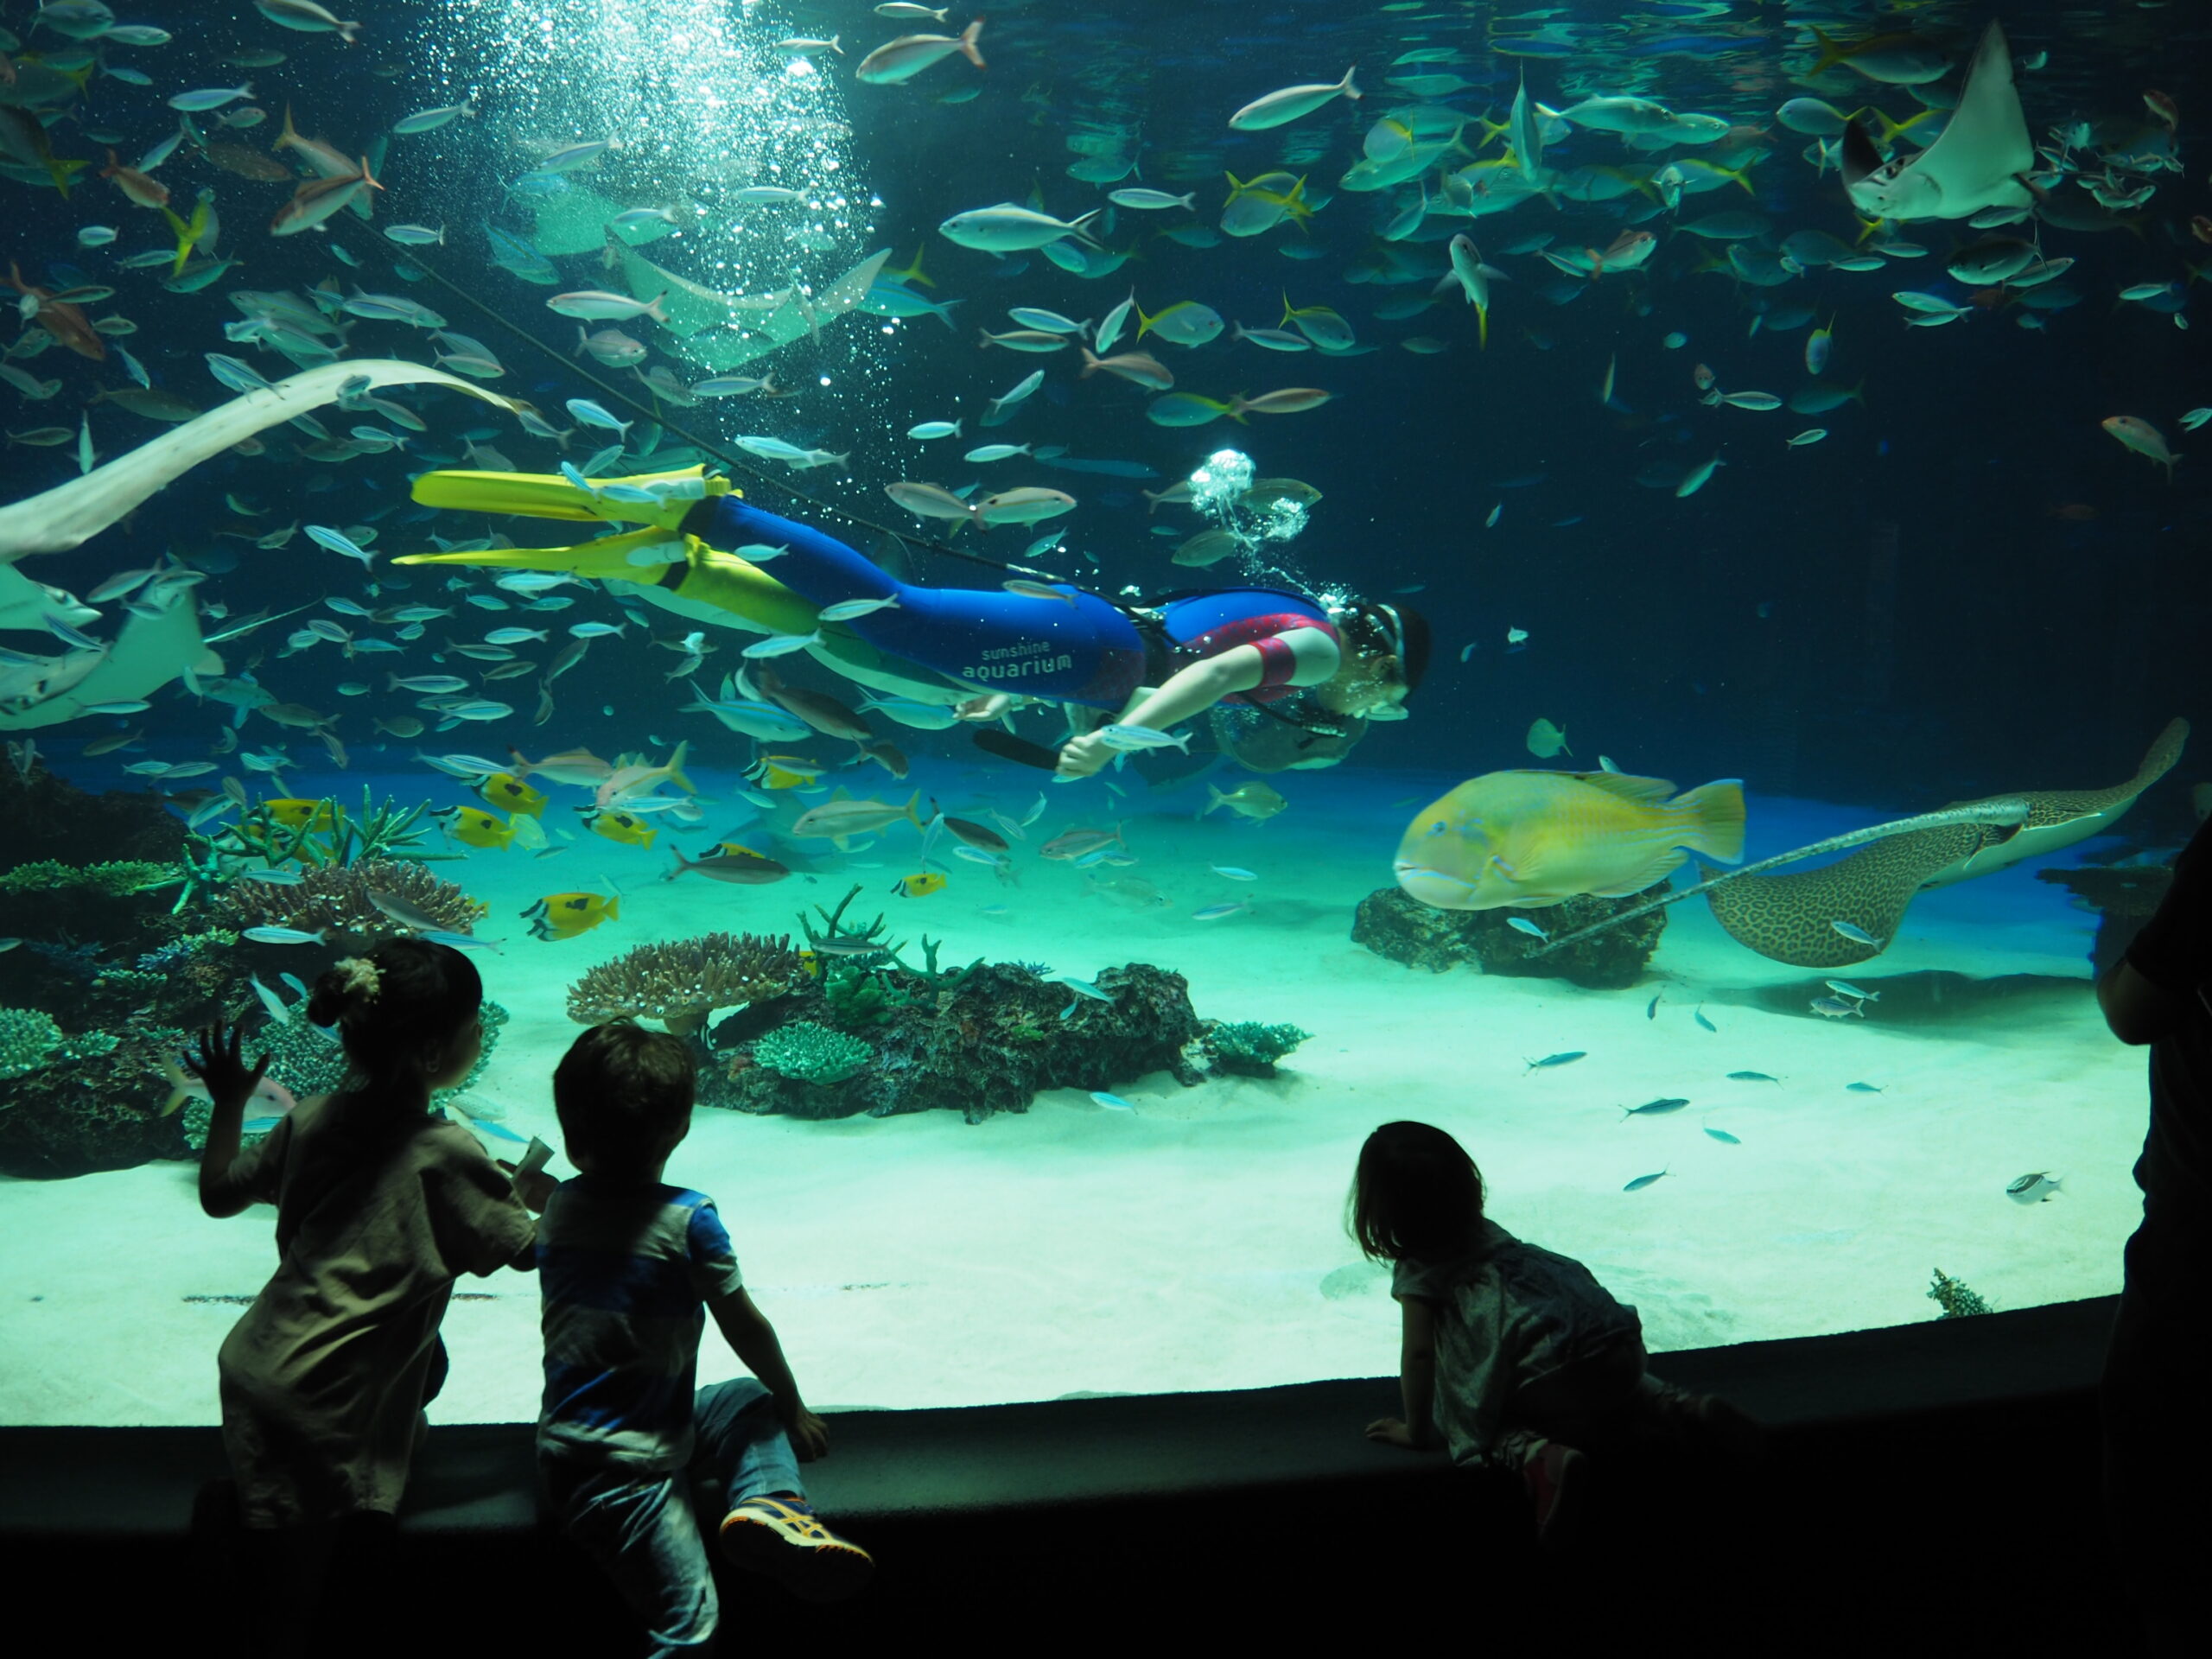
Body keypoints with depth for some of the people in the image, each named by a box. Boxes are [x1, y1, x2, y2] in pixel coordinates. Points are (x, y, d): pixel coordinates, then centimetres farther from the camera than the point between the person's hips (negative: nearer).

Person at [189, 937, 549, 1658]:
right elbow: (528, 1248, -8)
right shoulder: (447, 1154, -17)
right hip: (317, 1411, -7)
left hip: (253, 1367, 7)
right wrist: (541, 1198, 12)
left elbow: (219, 1193, 14)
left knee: (423, 1359, 26)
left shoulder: (312, 1120, 0)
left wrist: (229, 1104, 24)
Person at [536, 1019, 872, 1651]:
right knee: (688, 1629, -4)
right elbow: (745, 1327, -2)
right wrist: (795, 1411, 10)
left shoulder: (559, 1205, 2)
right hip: (624, 1470, -7)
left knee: (752, 1402, 18)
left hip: (569, 1445, 7)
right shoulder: (688, 1218, -14)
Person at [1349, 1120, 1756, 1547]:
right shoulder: (1490, 1233, 23)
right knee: (1609, 1390, 38)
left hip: (1550, 1376, -8)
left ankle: (1541, 1456, -21)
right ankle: (1690, 1408, 13)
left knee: (1468, 1422, 7)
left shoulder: (1418, 1271, 0)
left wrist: (1416, 1431, 4)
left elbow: (1418, 1353, -6)